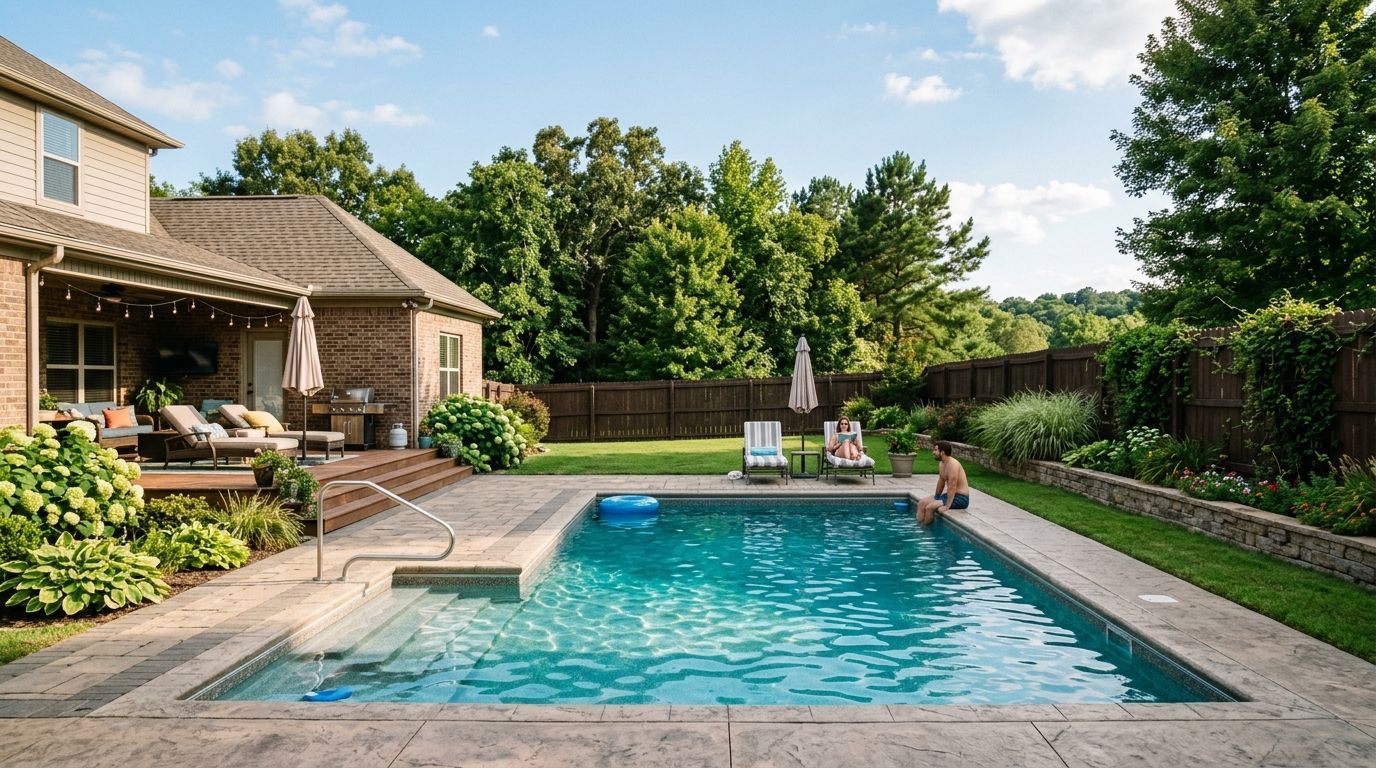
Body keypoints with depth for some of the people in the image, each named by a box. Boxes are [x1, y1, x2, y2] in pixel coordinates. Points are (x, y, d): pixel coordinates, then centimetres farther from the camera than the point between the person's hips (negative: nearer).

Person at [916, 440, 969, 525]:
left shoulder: (952, 464, -23)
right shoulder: (942, 464, 7)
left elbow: (952, 487, -29)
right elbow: (941, 482, 19)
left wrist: (947, 506, -32)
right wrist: (936, 497, 23)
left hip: (960, 498, -10)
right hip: (949, 495, 10)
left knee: (930, 507, -22)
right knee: (921, 503, 2)